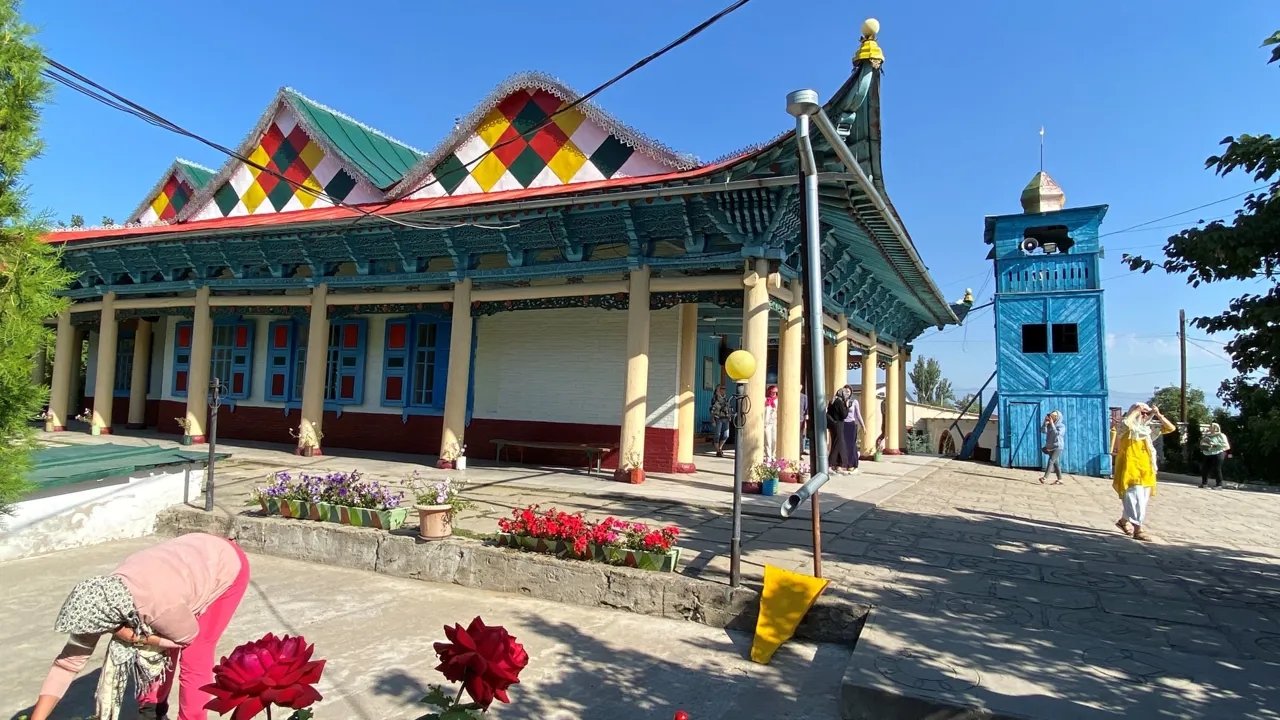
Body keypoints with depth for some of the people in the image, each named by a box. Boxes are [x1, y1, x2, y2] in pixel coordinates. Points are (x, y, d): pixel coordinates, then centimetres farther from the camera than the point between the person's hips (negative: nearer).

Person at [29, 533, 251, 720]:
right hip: (194, 559, 7)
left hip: (227, 567, -6)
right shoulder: (105, 598, -19)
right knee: (158, 650, 9)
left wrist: (136, 637, -26)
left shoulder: (159, 605, -39)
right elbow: (69, 660, -8)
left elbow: (189, 637, -17)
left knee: (194, 659, -7)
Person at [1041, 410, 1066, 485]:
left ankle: (1045, 477, -20)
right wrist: (1045, 422, -16)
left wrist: (1052, 424, -23)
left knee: (1050, 461, -15)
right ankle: (1060, 479, 13)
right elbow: (1044, 431, -7)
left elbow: (1056, 433, -21)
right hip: (1050, 447, 6)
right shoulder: (1049, 425, 7)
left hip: (1057, 447, -6)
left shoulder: (1061, 426, -6)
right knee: (1055, 463, 8)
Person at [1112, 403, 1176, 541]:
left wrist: (1158, 415, 0)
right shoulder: (1127, 429, -10)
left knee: (1142, 499, 15)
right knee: (1136, 499, -12)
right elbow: (1125, 423, -35)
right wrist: (1136, 411, -20)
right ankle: (1138, 530, -10)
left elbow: (1171, 428, 12)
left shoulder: (1148, 427, 10)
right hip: (1130, 469, -7)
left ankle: (1124, 520, 33)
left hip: (1145, 470, 7)